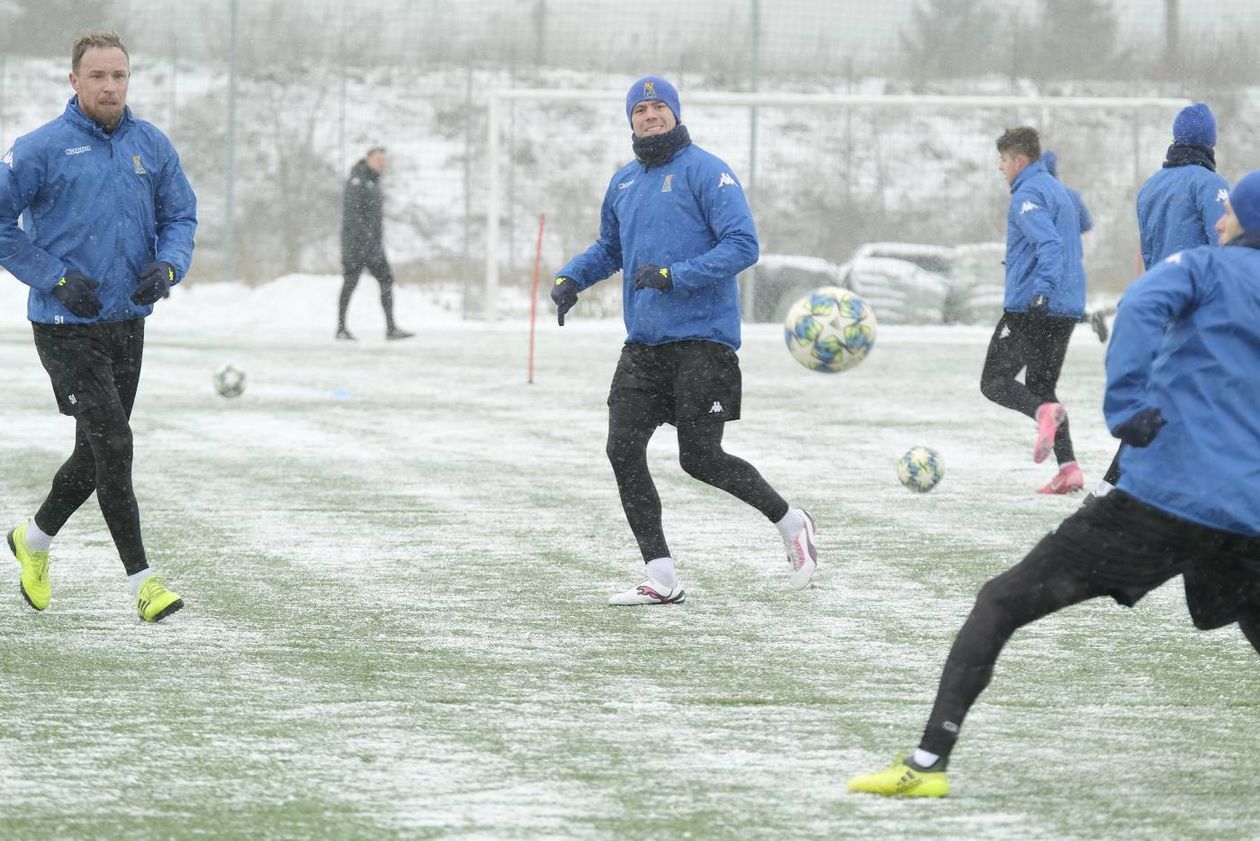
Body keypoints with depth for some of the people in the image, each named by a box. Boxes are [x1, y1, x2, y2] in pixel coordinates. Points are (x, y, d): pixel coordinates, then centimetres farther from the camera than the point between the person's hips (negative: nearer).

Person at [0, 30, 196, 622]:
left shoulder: (152, 146, 5)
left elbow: (181, 216, 13)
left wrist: (167, 267, -8)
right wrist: (56, 278, -12)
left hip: (128, 324, 5)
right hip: (66, 327, -5)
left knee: (99, 451, 14)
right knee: (112, 444, -13)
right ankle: (141, 579, -9)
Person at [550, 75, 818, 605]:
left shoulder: (705, 172, -8)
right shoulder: (624, 183, 14)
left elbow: (742, 245, -15)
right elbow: (609, 248, 30)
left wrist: (674, 276, -23)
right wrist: (568, 278, 11)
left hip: (701, 339, -7)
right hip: (643, 343, 7)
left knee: (701, 460, -6)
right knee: (623, 450, -5)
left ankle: (790, 522, 19)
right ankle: (661, 577, 1)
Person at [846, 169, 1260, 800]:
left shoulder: (1208, 268, 3)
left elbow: (1143, 306, -18)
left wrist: (1128, 407, -23)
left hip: (1163, 494, -4)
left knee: (1000, 604, 3)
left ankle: (928, 763, -7)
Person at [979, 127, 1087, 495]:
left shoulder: (1028, 195, -11)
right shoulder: (1059, 191, 19)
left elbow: (1049, 244, -26)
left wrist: (1043, 289, -38)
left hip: (1030, 309, -9)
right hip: (1068, 309, 9)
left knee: (994, 382, 1)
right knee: (1040, 386, 13)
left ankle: (1044, 412, -27)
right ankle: (1068, 468, -2)